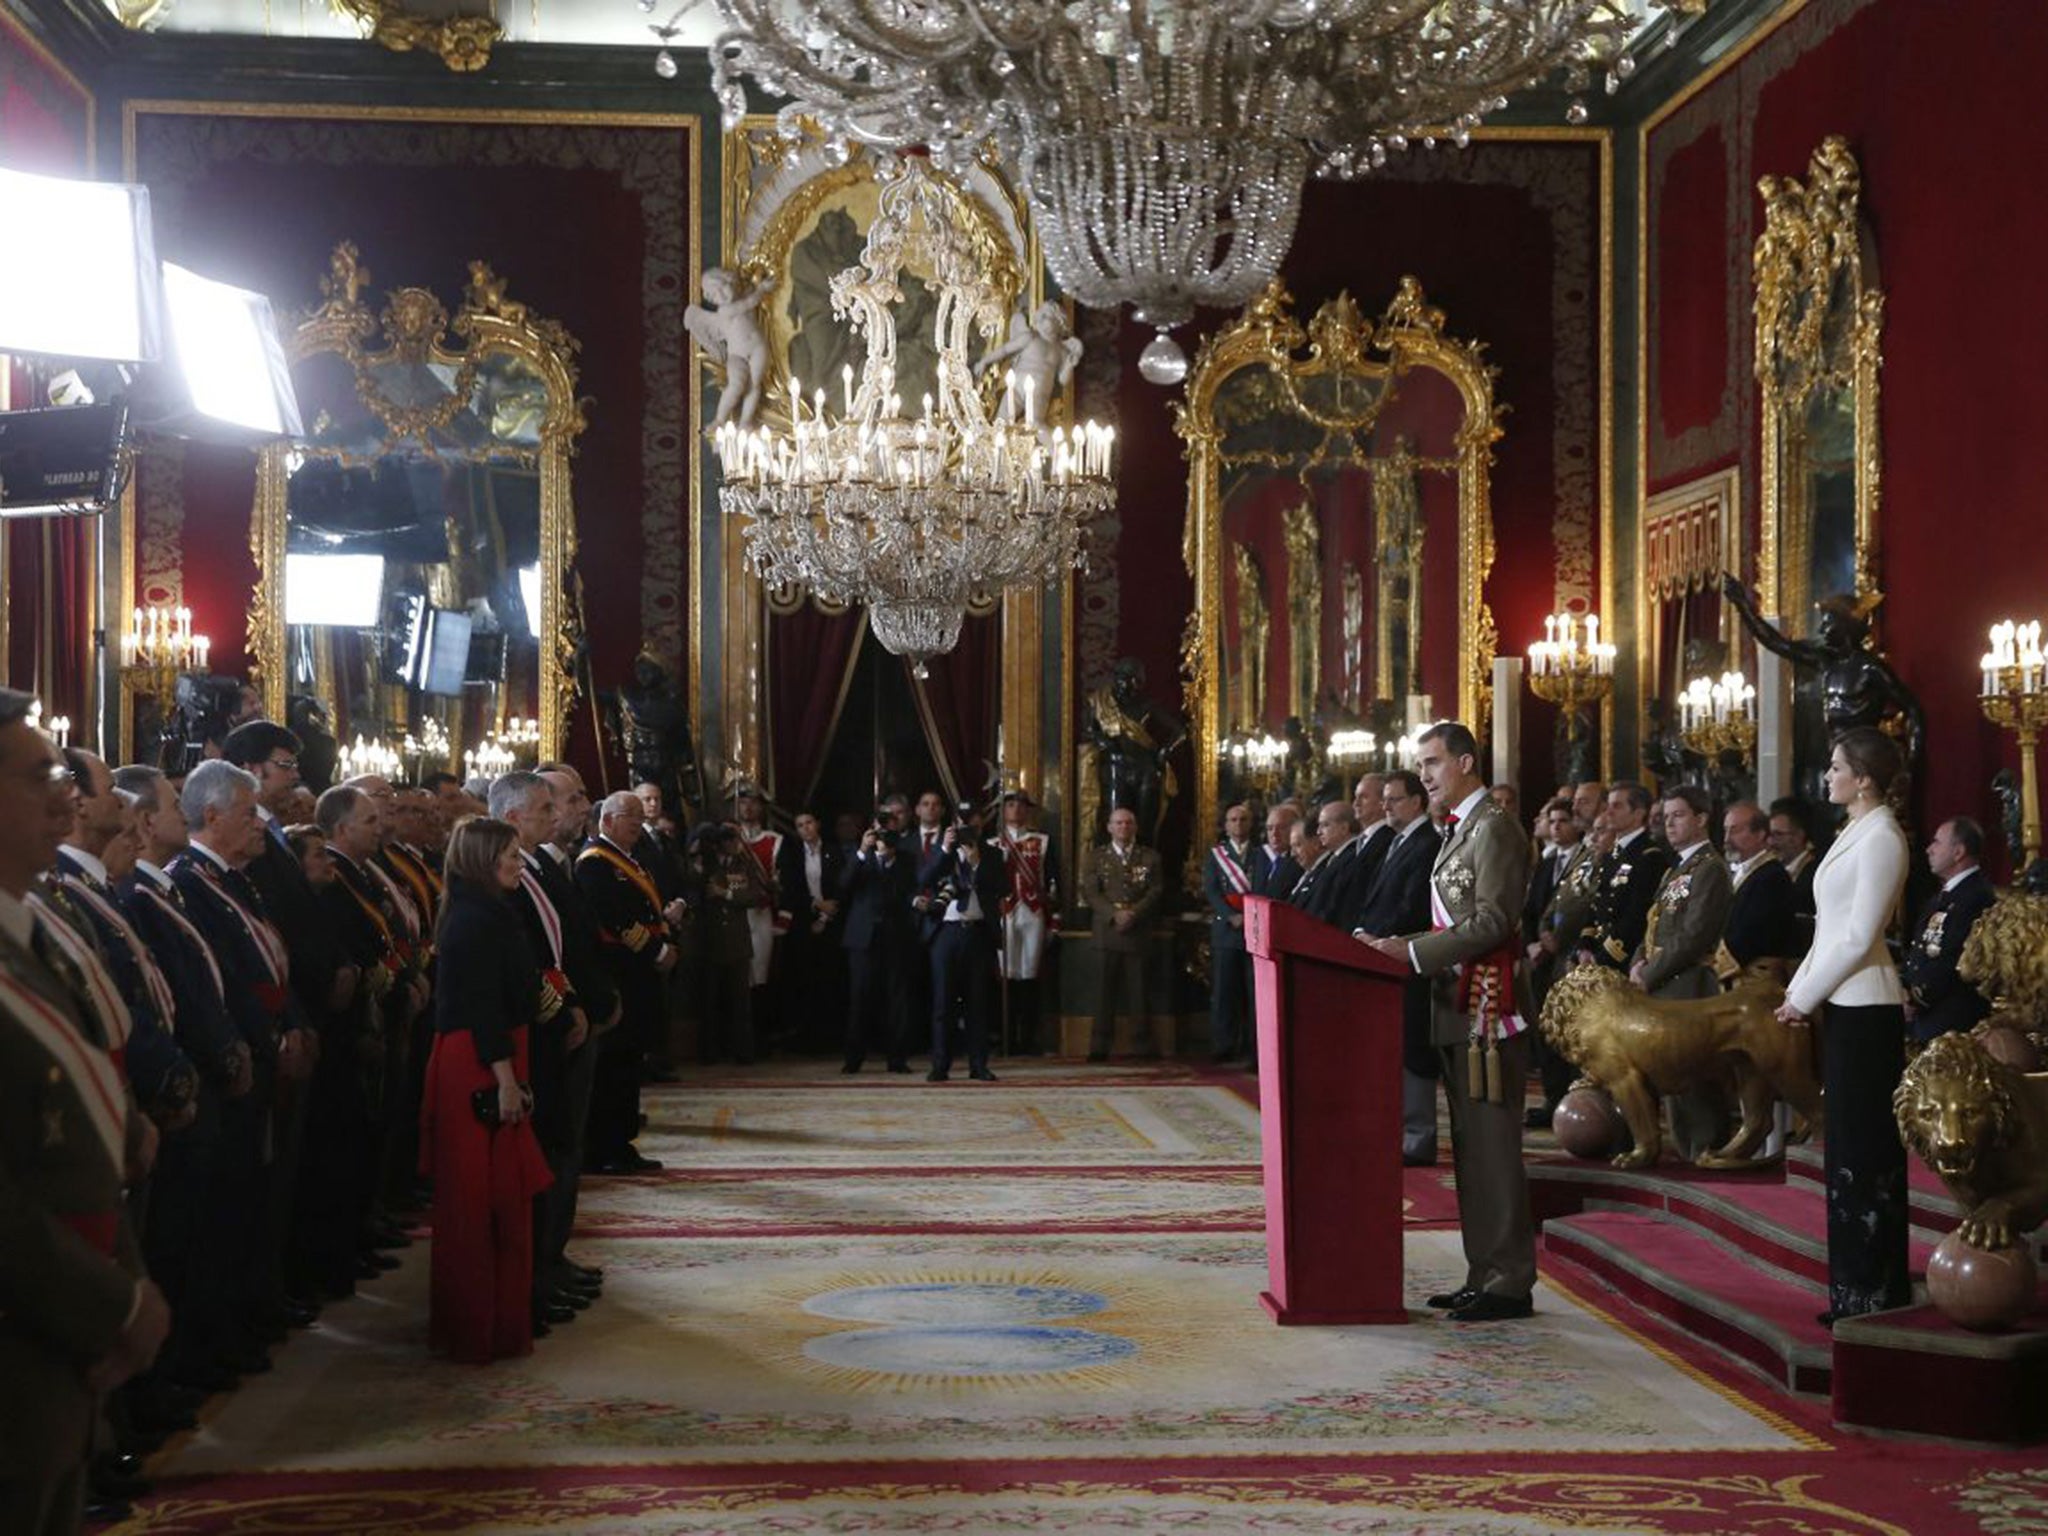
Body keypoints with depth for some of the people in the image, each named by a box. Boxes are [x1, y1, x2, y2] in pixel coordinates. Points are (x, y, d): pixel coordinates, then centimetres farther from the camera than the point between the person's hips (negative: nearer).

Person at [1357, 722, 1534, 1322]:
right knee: (1470, 1149, 12)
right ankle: (1484, 1275, 18)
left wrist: (1413, 951, -20)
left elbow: (1493, 921, -20)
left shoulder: (1494, 828, -11)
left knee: (1493, 1147, -7)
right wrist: (1402, 946, 7)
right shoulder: (1459, 830, 19)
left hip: (1488, 1011, -10)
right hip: (1458, 1011, 10)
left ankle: (1510, 1284, -3)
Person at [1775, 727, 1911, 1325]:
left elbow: (1858, 935, -17)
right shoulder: (1855, 833, 16)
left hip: (1865, 1009, -10)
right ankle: (1859, 1289, 18)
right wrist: (1799, 989, 11)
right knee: (1850, 1147, 12)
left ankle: (1874, 1293, 3)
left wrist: (1805, 998, -12)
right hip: (1841, 1005, 10)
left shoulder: (1881, 838, -13)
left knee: (1864, 1150, -4)